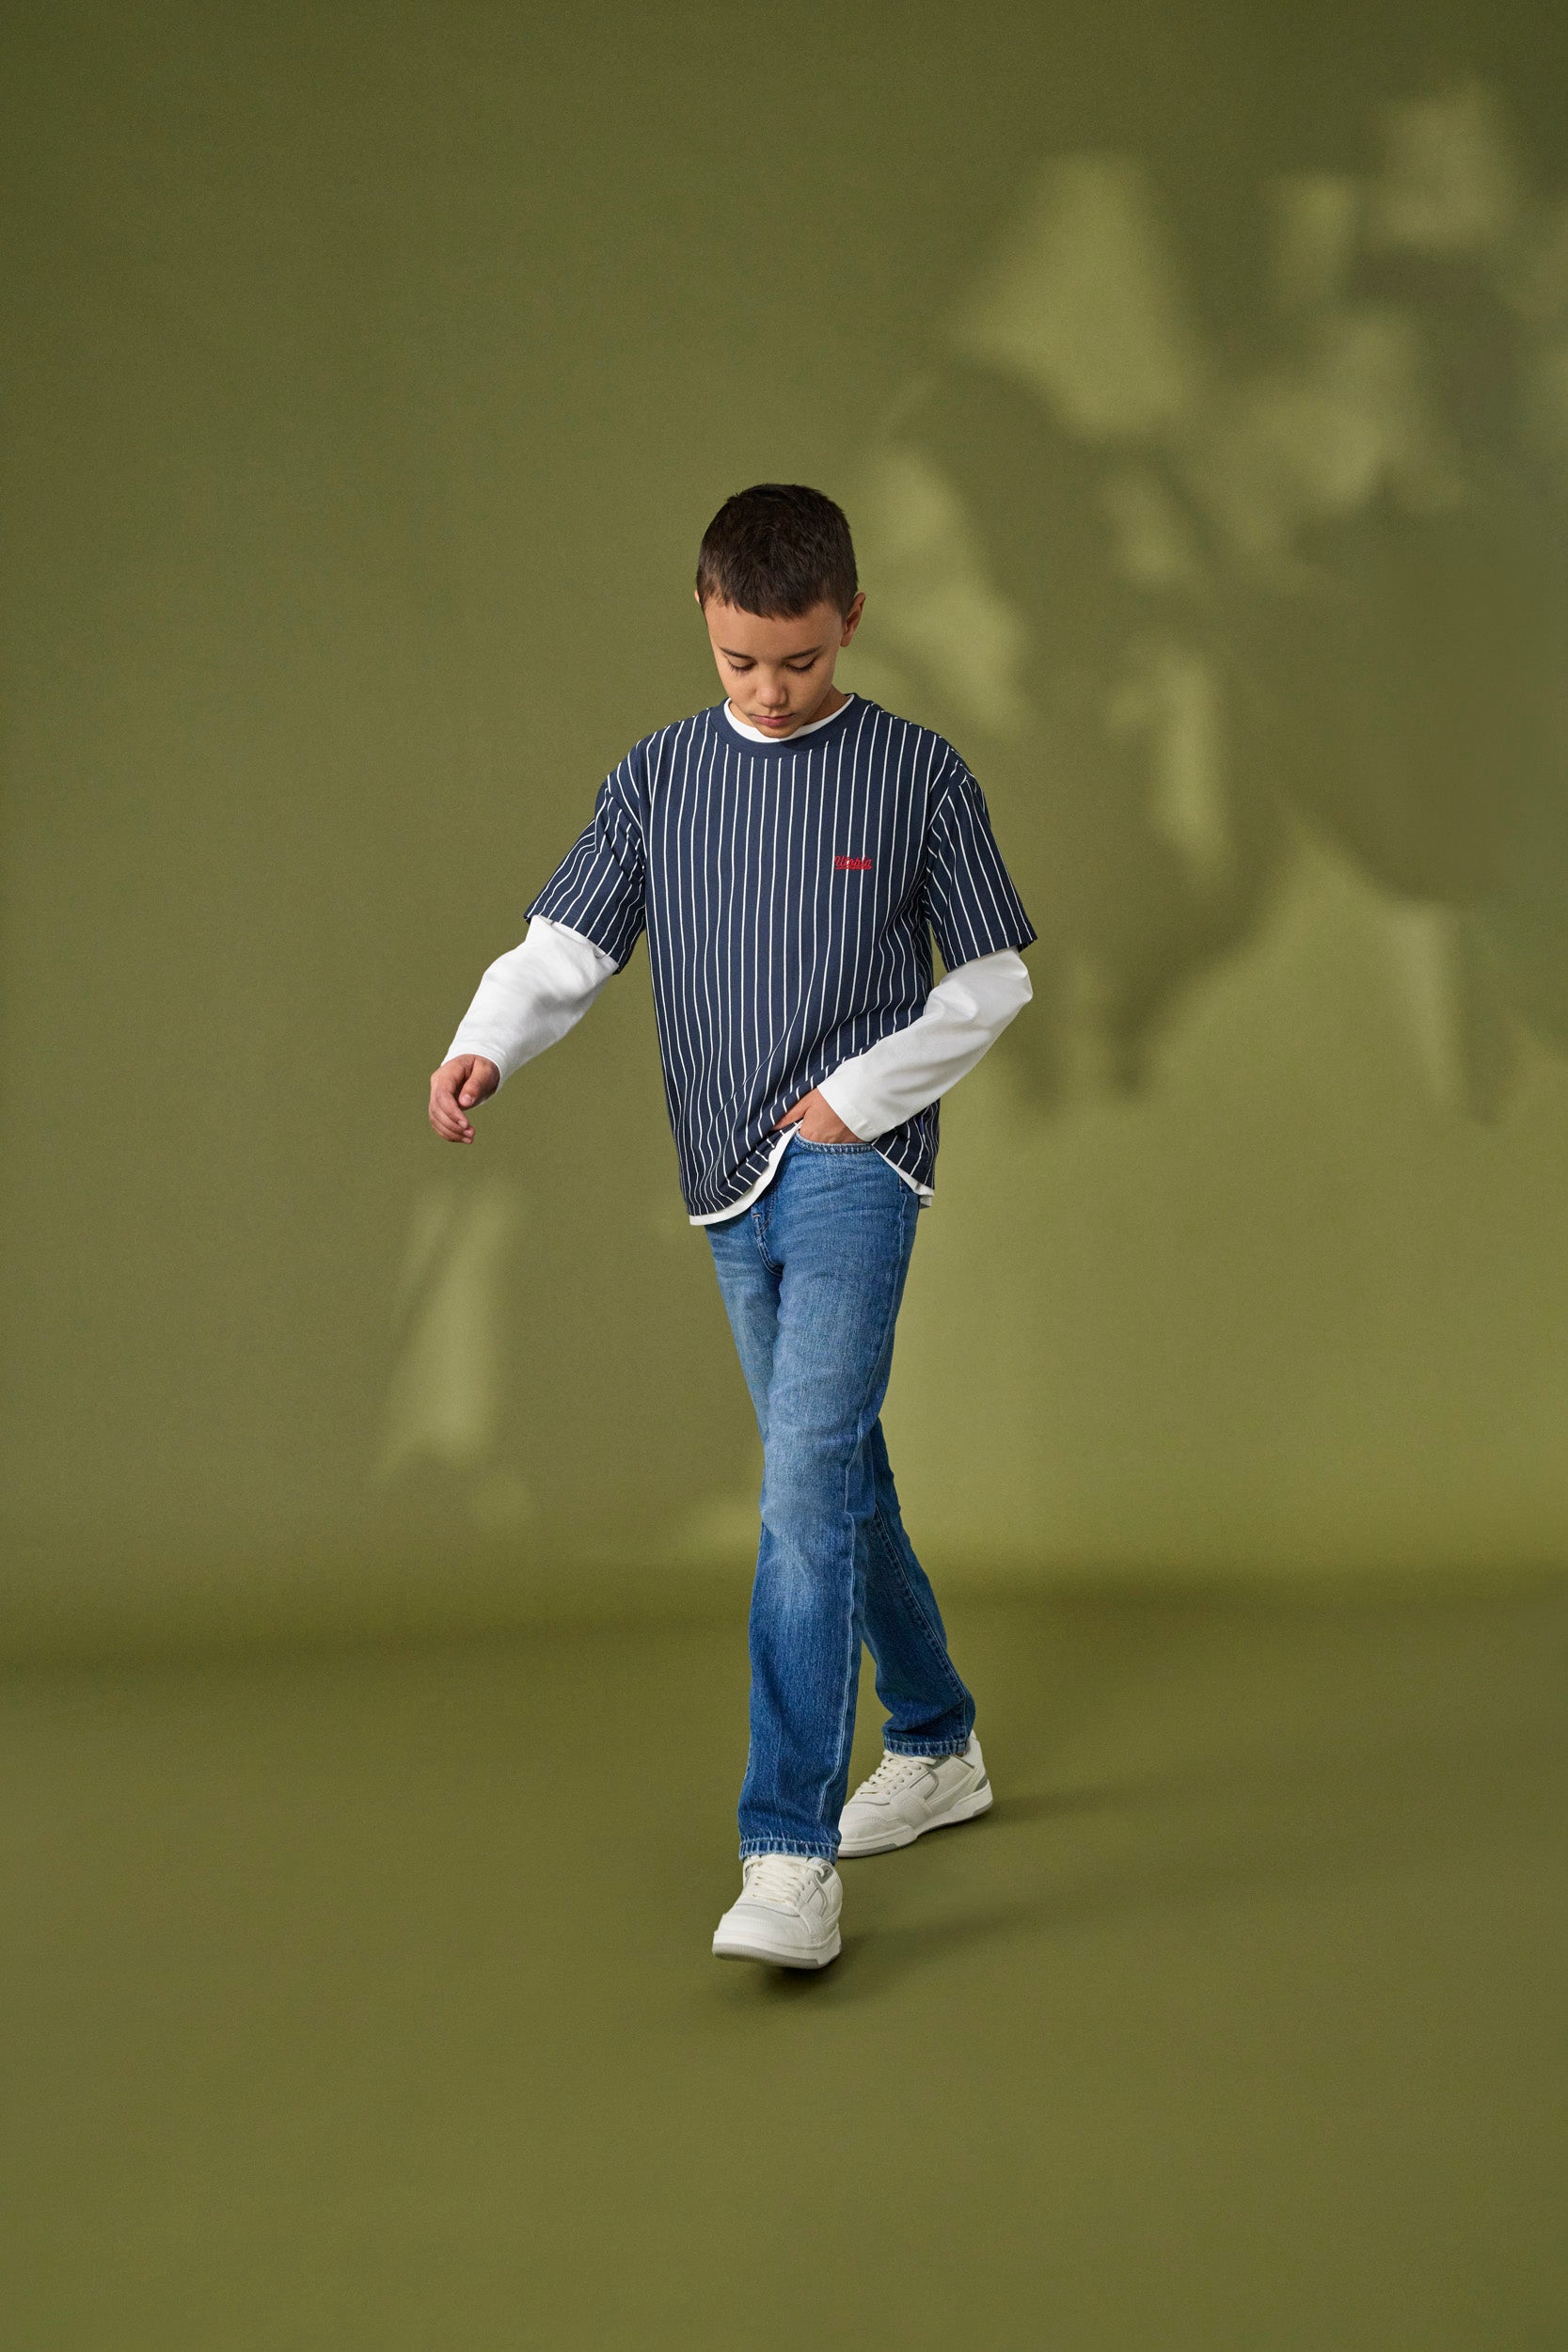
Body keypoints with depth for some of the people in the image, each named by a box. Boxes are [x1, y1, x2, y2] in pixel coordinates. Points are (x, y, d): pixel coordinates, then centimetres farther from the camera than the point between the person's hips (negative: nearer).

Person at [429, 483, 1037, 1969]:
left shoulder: (918, 775, -2)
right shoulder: (658, 779, 7)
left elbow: (993, 984, 2)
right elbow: (564, 949, 0)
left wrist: (859, 1096, -9)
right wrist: (483, 1048, -20)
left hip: (854, 1165, -5)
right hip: (732, 1182, 5)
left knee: (808, 1476, -18)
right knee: (834, 1477, 15)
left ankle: (790, 1851, -21)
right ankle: (936, 1748, 34)